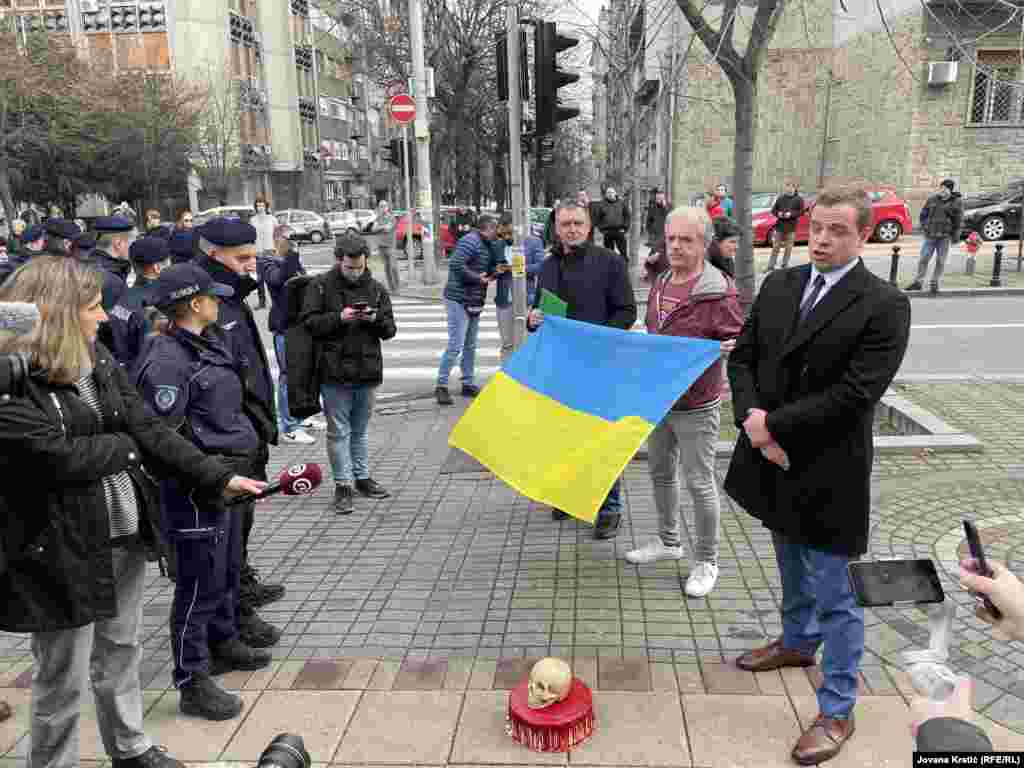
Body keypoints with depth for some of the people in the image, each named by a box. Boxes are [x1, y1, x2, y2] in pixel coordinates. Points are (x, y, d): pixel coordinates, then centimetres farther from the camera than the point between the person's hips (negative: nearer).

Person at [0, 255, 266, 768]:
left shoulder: (97, 359, 5)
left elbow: (148, 429, 3)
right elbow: (59, 456, -25)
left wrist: (218, 478, -3)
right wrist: (123, 446, -7)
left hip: (125, 532, 7)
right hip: (63, 549, -7)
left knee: (122, 652, 23)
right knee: (64, 679, 8)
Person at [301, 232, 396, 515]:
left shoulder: (376, 288, 8)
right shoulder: (321, 287, -2)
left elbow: (390, 330, 8)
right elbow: (310, 322, -6)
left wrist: (376, 319, -13)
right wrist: (339, 317, -18)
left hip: (368, 371, 4)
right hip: (334, 372, -3)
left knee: (360, 430, 17)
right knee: (339, 431, 0)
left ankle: (362, 477, 29)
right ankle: (343, 484, 8)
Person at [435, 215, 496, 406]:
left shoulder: (485, 244, 16)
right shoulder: (470, 241, -15)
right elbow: (455, 264, -26)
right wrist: (478, 278, -19)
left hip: (474, 302, 10)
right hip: (459, 301, -10)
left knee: (470, 346, 14)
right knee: (456, 345, -9)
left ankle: (468, 384, 23)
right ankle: (441, 386, -1)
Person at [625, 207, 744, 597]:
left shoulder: (719, 291, -16)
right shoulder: (660, 283, 7)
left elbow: (739, 341, -13)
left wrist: (725, 349, -31)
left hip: (696, 405, -7)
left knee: (699, 483, 3)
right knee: (661, 472, 20)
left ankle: (706, 561, 20)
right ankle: (668, 541, 40)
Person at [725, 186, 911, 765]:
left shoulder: (884, 304, -14)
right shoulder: (778, 285, 3)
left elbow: (854, 394, -21)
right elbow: (743, 356, 5)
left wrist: (773, 423, -18)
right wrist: (752, 418, -12)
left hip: (828, 471, -6)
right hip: (775, 460, 6)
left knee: (834, 595, 4)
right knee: (793, 567, 26)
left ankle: (837, 711, 20)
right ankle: (797, 642, 50)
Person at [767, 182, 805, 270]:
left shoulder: (799, 199, 1)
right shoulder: (780, 198, 6)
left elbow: (801, 212, -5)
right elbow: (773, 210, 9)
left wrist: (791, 214, -17)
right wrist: (778, 213, -11)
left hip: (791, 227, -1)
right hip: (780, 226, 1)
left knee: (789, 247, 3)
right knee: (775, 247, 2)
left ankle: (785, 265, 13)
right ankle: (771, 266, 5)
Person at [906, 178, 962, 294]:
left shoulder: (957, 202, -1)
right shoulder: (932, 199, 6)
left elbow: (959, 220, 0)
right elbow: (923, 214, 15)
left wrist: (955, 234, -4)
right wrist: (924, 226, 6)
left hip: (945, 237, -2)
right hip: (930, 235, 2)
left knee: (940, 261, 4)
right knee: (923, 259, 2)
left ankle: (935, 283, 14)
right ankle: (918, 282, 10)